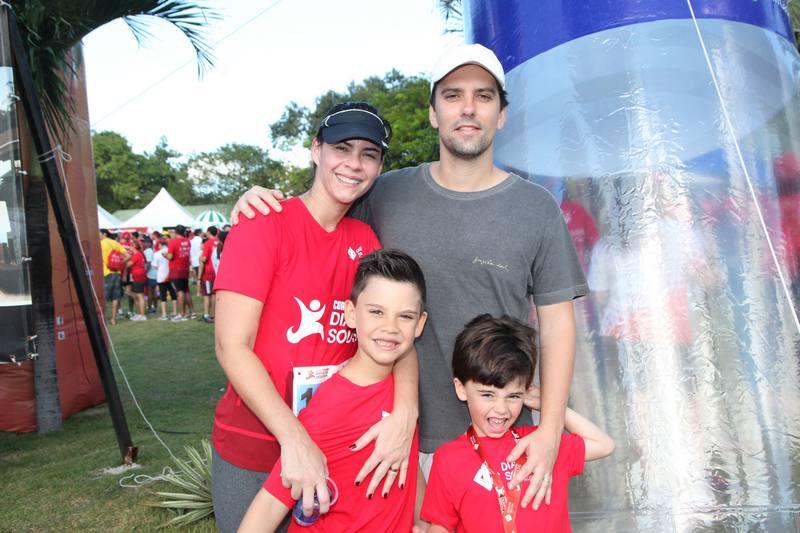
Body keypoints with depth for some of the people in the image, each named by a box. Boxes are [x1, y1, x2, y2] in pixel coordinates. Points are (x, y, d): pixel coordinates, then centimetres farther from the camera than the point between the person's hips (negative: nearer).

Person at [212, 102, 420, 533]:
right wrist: (295, 439, -25)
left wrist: (405, 411, -22)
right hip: (254, 451, -4)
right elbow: (232, 347, -17)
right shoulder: (264, 226, -12)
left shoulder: (365, 241, 4)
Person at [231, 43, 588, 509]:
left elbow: (557, 323, -3)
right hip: (400, 432, 1)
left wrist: (550, 431, -10)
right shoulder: (388, 195, -1)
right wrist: (261, 206, -6)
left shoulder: (538, 208, -3)